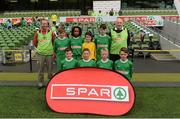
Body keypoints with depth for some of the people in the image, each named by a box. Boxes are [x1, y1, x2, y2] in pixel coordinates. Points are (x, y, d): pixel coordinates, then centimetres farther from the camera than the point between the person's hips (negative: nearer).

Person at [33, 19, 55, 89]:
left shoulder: (51, 32, -1)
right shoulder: (37, 33, 1)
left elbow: (54, 41, 9)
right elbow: (35, 42, 12)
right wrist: (39, 48, 13)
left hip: (49, 53, 0)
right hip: (40, 54, 0)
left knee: (50, 69, 7)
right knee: (41, 69, 5)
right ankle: (40, 82, 17)